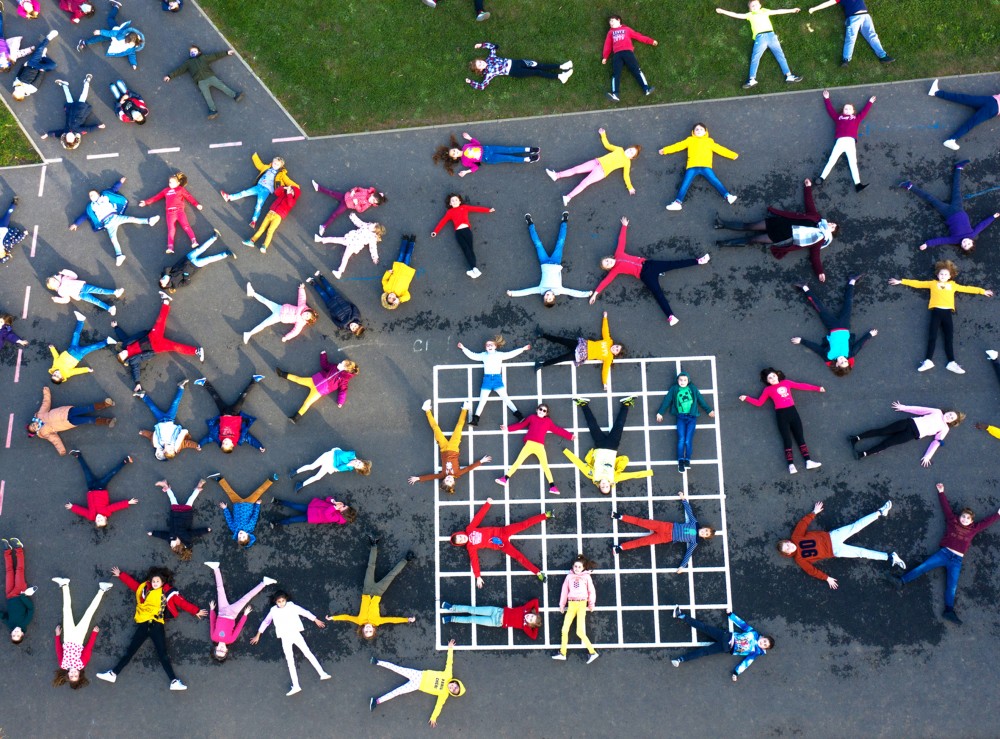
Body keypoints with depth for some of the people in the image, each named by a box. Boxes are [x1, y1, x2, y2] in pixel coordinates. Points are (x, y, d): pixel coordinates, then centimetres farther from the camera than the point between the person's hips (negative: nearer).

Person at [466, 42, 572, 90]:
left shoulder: (490, 59, 7)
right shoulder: (488, 73, -9)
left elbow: (492, 46, 19)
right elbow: (482, 86, -17)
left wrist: (482, 45, 9)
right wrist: (470, 82, -15)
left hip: (513, 62, 6)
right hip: (513, 71, -6)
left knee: (539, 66, -6)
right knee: (537, 72, -13)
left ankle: (561, 67, -5)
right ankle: (559, 77, -13)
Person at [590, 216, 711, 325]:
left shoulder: (618, 254, 14)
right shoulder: (614, 270, 3)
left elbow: (621, 239, 20)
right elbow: (605, 281, -4)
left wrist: (624, 225, 28)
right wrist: (595, 293, -10)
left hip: (648, 264, 5)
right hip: (644, 275, -5)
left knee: (675, 263, 2)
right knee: (658, 294, -20)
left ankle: (698, 261, 8)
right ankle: (670, 316, -31)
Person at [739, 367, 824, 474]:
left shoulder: (786, 383, 17)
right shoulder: (768, 389, 11)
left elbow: (802, 385, 20)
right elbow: (759, 402, 8)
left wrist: (817, 388, 22)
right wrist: (746, 398, -2)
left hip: (792, 410, 2)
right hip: (781, 414, -2)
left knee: (799, 437, -1)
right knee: (787, 439, -6)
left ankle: (808, 461, -5)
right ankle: (791, 465, -13)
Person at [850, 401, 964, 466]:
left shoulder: (945, 429, 11)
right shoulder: (938, 412, 19)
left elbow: (936, 442, 5)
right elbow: (920, 410, 17)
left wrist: (928, 456, -6)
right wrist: (903, 407, 15)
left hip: (915, 433, -3)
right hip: (911, 423, 3)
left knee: (888, 442, -18)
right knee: (883, 431, -14)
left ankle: (863, 454, -26)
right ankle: (857, 437, -19)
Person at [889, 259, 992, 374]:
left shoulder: (953, 285, 21)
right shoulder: (933, 283, 16)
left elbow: (967, 288, 26)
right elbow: (917, 283, 14)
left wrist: (983, 291, 27)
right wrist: (900, 282, 12)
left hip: (947, 312, 2)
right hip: (936, 311, -1)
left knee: (949, 337, -4)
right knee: (932, 336, -8)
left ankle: (951, 363, -10)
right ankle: (928, 361, -16)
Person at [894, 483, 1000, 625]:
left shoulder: (973, 529, 16)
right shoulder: (952, 521, 11)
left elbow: (987, 521, 25)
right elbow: (946, 507, 16)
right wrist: (941, 492, 20)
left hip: (957, 560, 1)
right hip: (944, 553, -1)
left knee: (952, 586, -9)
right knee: (923, 567, -16)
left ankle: (949, 611, -20)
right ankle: (901, 581, -24)